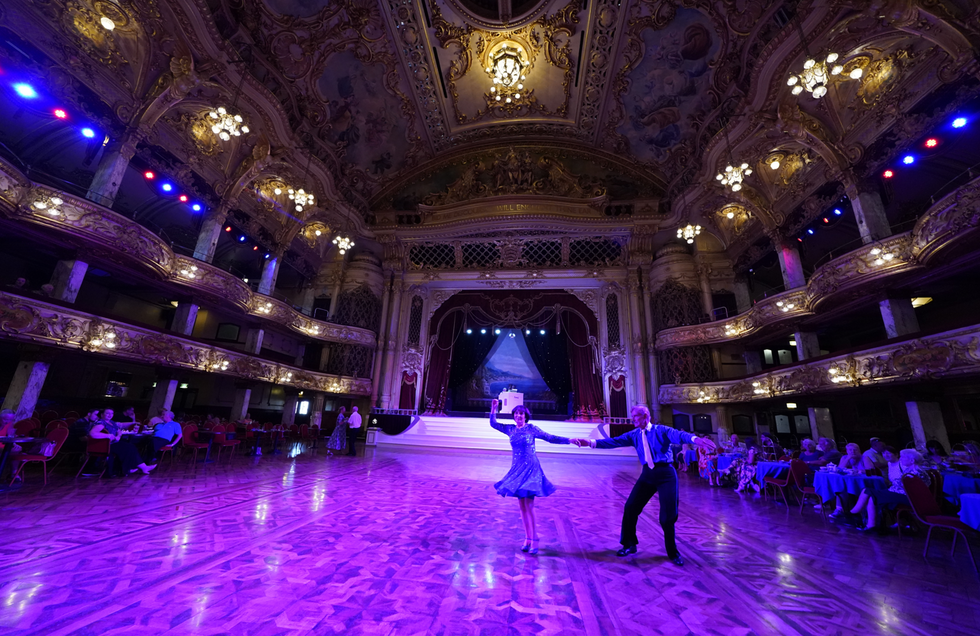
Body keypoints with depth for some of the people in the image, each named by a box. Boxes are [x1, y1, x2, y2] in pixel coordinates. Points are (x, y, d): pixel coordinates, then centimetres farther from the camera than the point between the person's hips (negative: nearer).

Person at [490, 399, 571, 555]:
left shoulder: (531, 428, -7)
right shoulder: (510, 429, 4)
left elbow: (550, 438, -5)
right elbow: (493, 424, 11)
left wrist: (570, 440, -12)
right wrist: (493, 408, 1)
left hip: (531, 469, -4)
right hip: (517, 469, 5)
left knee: (528, 505, -8)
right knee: (522, 506, 8)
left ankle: (533, 540, 3)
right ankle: (528, 539, 19)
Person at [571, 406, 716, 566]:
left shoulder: (662, 430, -6)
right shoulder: (634, 434, 6)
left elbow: (679, 435, -25)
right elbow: (615, 441, -3)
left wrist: (695, 439, -49)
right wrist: (591, 442, -14)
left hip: (666, 474, -4)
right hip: (647, 474, 4)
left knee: (668, 515, 3)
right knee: (630, 507, 3)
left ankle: (673, 552, 30)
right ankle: (629, 545, 24)